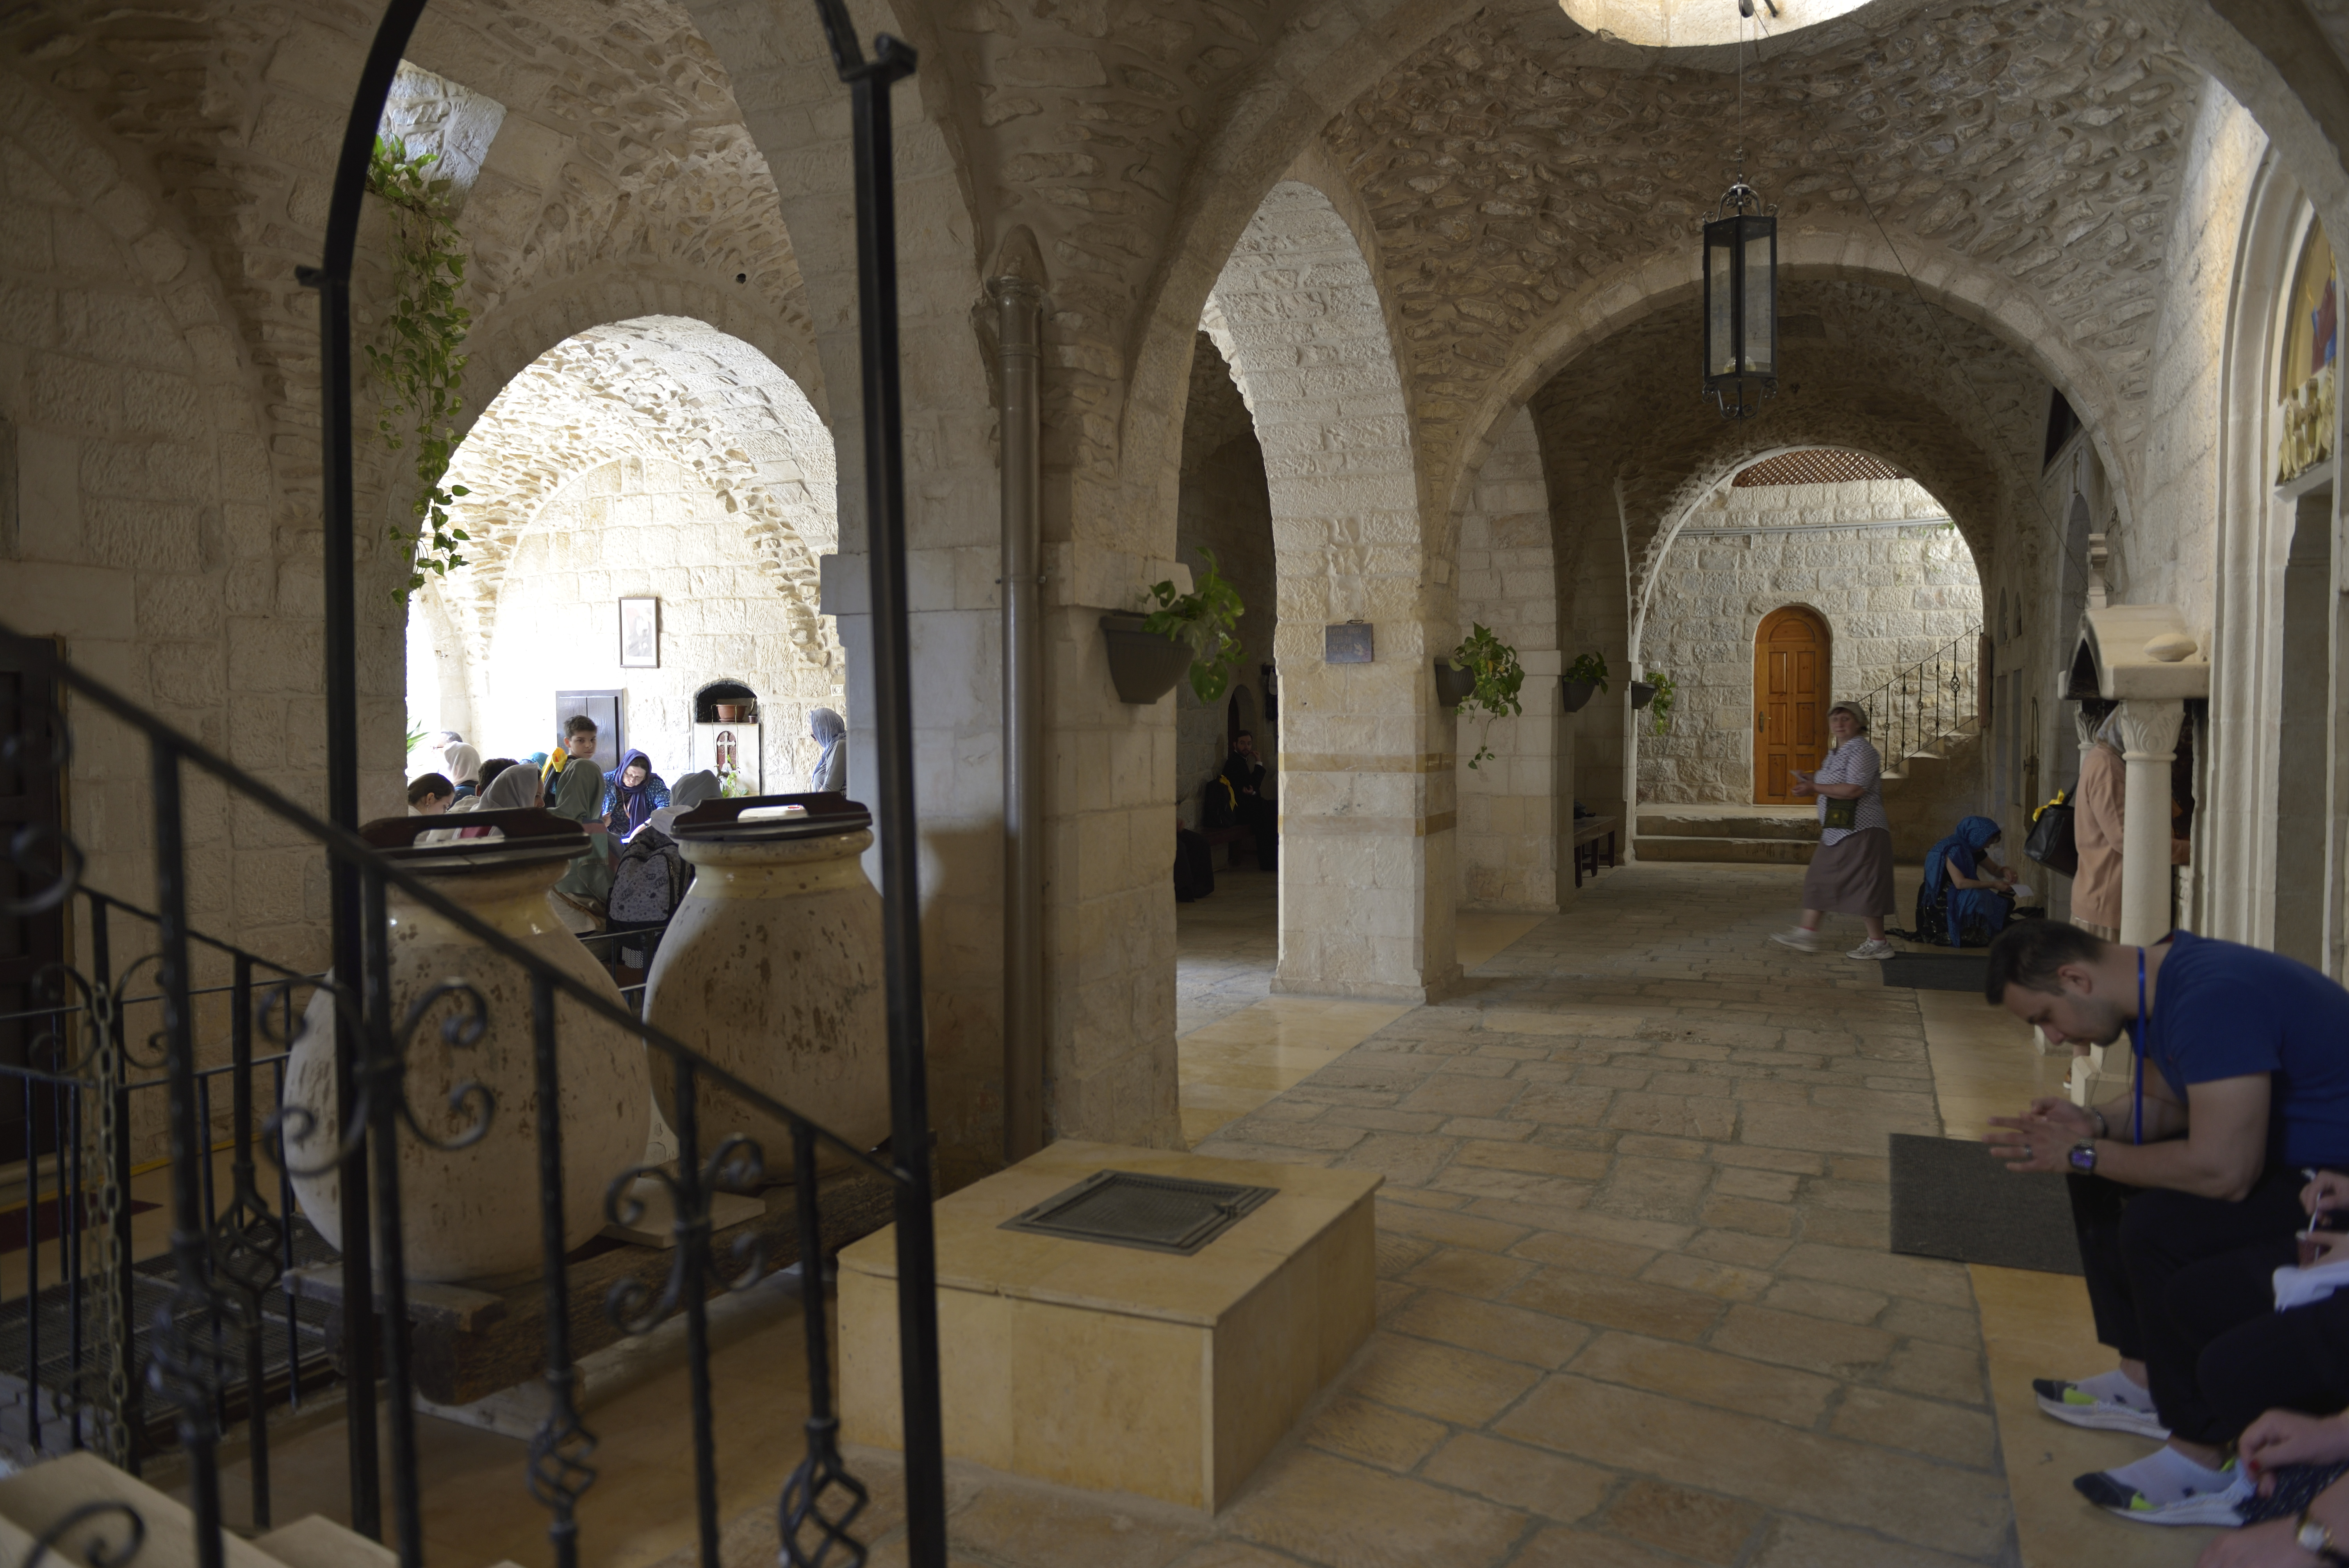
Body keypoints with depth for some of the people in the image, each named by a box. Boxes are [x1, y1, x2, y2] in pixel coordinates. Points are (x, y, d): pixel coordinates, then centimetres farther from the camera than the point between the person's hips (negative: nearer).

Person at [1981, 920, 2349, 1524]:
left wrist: (2086, 1154, -20)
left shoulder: (2210, 999, -28)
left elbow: (2223, 1172, -32)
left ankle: (2206, 1463, -9)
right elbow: (2160, 1104, 16)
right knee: (2100, 1181, 10)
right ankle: (2145, 1382, 17)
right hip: (2287, 1151, 10)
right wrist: (2093, 1124, -5)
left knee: (2156, 1226, -26)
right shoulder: (2159, 980, 3)